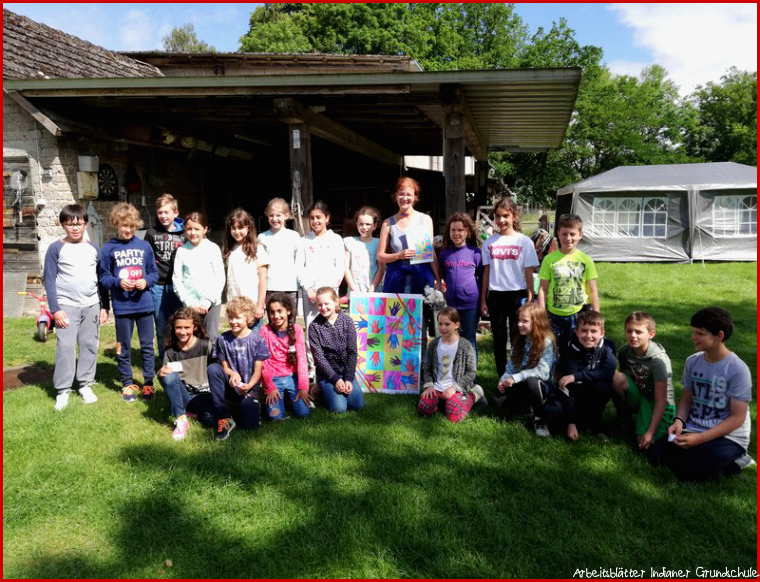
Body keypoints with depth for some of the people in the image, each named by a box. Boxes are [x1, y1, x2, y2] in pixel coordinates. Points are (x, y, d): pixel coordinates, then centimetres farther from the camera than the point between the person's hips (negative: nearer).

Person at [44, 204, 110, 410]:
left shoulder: (94, 249, 7)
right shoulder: (56, 249, -2)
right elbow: (49, 280, -3)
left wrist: (104, 306, 8)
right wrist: (55, 309, -9)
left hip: (91, 306, 3)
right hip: (67, 306, -3)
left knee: (89, 346, 7)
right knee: (65, 348, -5)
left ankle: (86, 385, 19)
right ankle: (62, 391, 4)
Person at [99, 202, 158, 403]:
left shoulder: (144, 246, 2)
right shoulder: (109, 248, -1)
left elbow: (154, 272, 8)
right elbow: (104, 277, 1)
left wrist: (146, 281, -12)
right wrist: (118, 282, -17)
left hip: (144, 304, 1)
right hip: (122, 306, -1)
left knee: (147, 346, 7)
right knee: (124, 348, 10)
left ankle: (148, 383, 19)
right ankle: (127, 384, 24)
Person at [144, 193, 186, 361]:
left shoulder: (183, 234, 6)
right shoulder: (152, 233, 6)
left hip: (179, 285, 0)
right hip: (158, 286, 1)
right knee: (162, 328, 7)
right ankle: (164, 363, 19)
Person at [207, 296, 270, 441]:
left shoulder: (257, 340, -6)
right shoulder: (223, 339, -1)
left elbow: (257, 370, -5)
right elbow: (224, 366, 2)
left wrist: (248, 386, -22)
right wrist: (233, 374, -21)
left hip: (249, 387, -2)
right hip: (231, 385, 2)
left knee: (250, 423, -23)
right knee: (212, 368, -28)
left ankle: (251, 404, 16)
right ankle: (224, 417, -22)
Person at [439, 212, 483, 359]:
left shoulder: (475, 252, 0)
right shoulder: (444, 254, 8)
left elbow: (483, 278, 4)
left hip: (471, 304, -3)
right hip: (450, 304, 3)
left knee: (469, 341, 7)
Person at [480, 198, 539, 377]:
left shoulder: (524, 241, -1)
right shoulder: (490, 242, 5)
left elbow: (529, 272, -1)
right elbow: (486, 272, 7)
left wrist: (529, 299, -5)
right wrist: (483, 300, 6)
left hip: (517, 295, -2)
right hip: (495, 295, 2)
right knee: (499, 338, 9)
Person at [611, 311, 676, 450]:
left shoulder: (659, 360, -25)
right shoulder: (624, 351, -10)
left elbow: (661, 400, -25)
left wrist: (651, 432, -28)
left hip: (657, 404, -4)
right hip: (638, 396, 4)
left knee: (645, 444, -25)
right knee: (616, 378, -27)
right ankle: (623, 414, 0)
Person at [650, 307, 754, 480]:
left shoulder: (737, 370, -16)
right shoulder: (692, 361, 1)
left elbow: (737, 418, -15)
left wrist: (700, 438, -22)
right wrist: (679, 421, -11)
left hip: (728, 436, -5)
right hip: (693, 429, 5)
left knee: (686, 471, -23)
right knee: (658, 455, -14)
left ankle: (735, 462, 3)